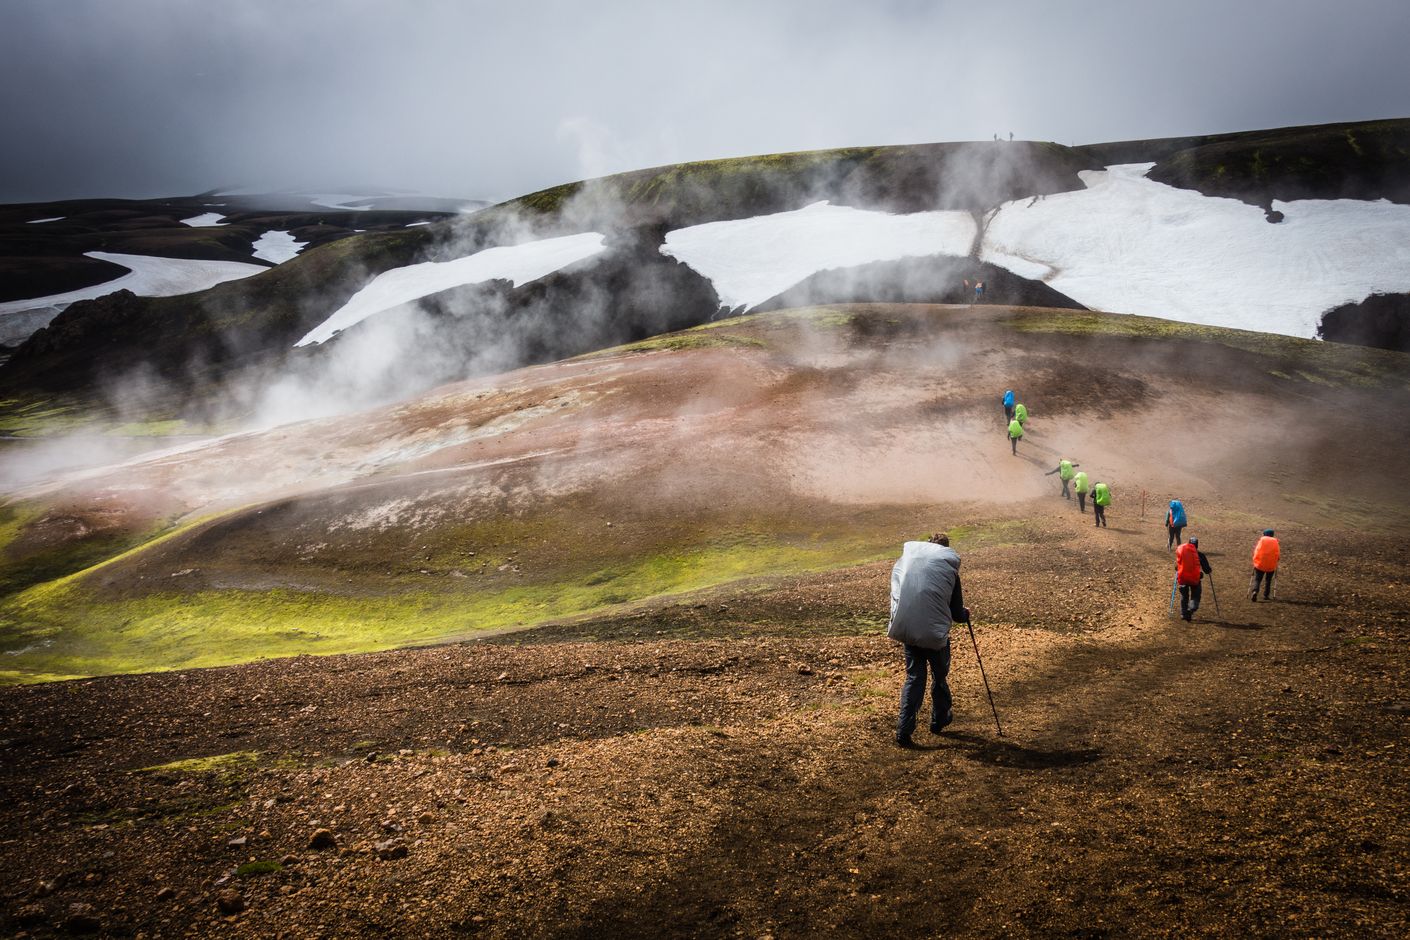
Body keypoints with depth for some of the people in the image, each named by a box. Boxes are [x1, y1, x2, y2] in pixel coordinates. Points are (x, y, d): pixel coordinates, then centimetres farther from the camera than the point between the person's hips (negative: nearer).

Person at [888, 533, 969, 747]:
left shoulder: (904, 562, 6)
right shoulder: (949, 569, -2)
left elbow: (896, 596, 13)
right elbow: (957, 614, 3)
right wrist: (965, 613, 26)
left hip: (907, 630, 3)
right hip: (935, 632, -3)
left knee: (914, 677, 14)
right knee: (939, 675, 20)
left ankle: (904, 730, 5)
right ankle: (939, 720, 38)